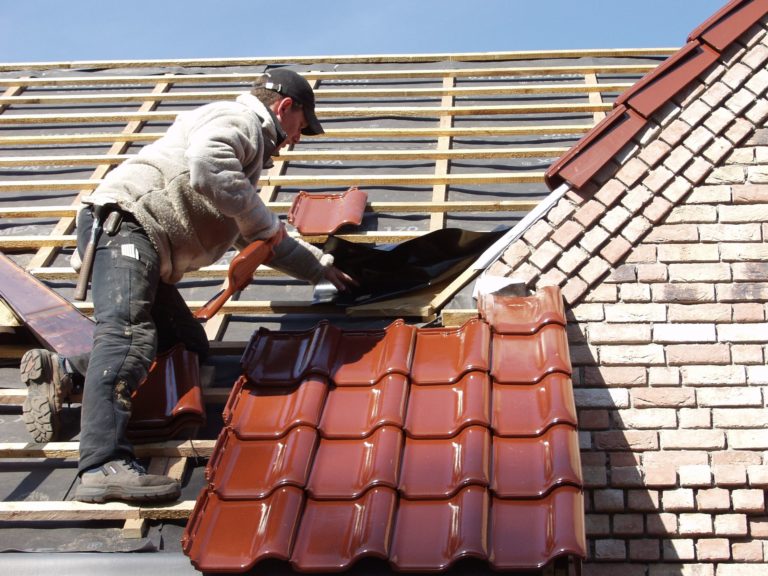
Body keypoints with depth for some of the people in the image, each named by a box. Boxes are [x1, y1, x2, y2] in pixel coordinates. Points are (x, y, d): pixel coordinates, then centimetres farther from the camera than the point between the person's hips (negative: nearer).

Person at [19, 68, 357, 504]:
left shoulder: (251, 153, 35)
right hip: (125, 225, -10)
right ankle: (105, 465, -43)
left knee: (189, 345, 7)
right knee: (129, 333, -27)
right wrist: (262, 221, -12)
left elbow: (258, 239, 45)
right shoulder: (239, 119, 1)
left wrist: (321, 265, 46)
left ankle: (65, 373, 2)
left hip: (153, 261, 11)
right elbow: (206, 163, -23)